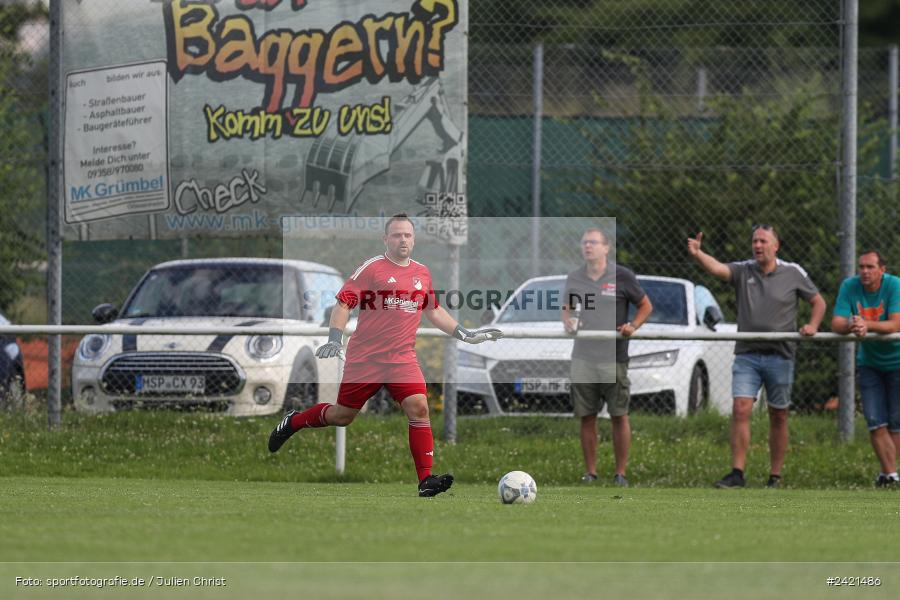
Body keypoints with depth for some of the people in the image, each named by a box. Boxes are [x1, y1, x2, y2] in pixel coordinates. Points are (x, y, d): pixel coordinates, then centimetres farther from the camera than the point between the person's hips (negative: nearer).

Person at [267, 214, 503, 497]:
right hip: (364, 358, -3)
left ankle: (426, 479, -15)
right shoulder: (372, 268, -6)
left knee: (418, 408, -16)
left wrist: (465, 334, 20)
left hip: (403, 359, 3)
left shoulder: (422, 272, 11)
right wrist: (335, 338, -19)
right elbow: (343, 303, -7)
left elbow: (434, 310, 25)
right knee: (342, 415, 6)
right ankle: (292, 422, 35)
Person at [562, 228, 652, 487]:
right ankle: (590, 473, 12)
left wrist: (633, 326, -10)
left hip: (614, 357, -3)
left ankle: (620, 474, 5)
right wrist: (567, 320, 2)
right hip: (582, 357, 3)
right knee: (586, 417, 5)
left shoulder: (622, 276, -2)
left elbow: (645, 305, 7)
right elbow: (567, 307, 24)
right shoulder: (574, 278, 9)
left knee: (619, 416, -2)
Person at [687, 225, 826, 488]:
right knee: (740, 409, -12)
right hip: (747, 355, 0)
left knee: (778, 417, 6)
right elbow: (716, 268, -16)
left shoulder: (793, 273, 4)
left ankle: (775, 475, 15)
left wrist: (812, 325, -4)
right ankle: (737, 473, -13)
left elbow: (818, 302, 15)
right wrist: (697, 254, -36)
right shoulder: (743, 271, 4)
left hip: (780, 355, 0)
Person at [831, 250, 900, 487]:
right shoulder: (849, 286, -10)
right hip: (869, 361, 3)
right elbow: (836, 324, -16)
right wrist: (850, 326, -39)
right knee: (876, 423, -6)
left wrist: (866, 325, -43)